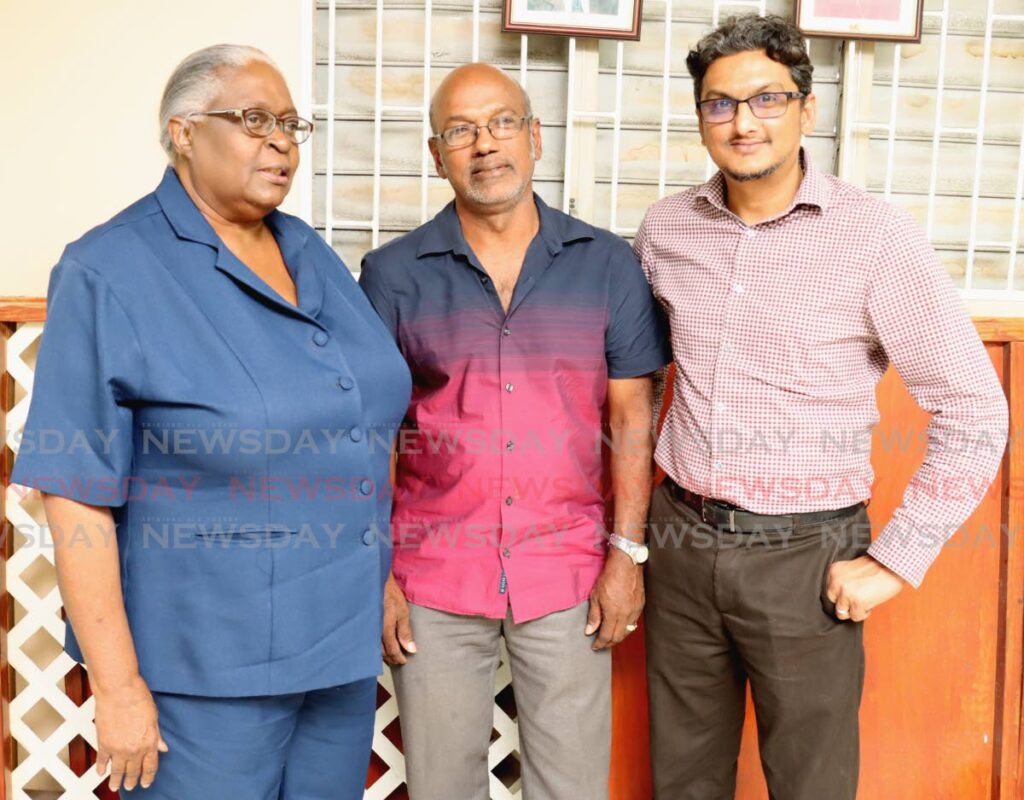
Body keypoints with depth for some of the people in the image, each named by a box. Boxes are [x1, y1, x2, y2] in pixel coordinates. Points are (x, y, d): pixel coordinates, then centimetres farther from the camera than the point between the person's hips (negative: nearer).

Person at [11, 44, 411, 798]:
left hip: (345, 649, 6)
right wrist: (118, 684, -15)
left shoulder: (313, 255, 8)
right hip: (209, 676, -6)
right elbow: (77, 493, -14)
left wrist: (386, 586, 13)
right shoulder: (110, 273, -11)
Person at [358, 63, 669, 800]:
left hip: (567, 576, 0)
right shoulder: (394, 274, -1)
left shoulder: (607, 264, 0)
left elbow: (631, 418, 2)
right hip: (434, 579, 0)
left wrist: (627, 552, -2)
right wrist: (374, 574, -3)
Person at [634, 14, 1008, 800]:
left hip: (803, 554, -4)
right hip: (681, 540, 4)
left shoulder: (876, 236, -13)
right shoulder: (665, 227, 0)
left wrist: (894, 560, -11)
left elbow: (974, 413, -10)